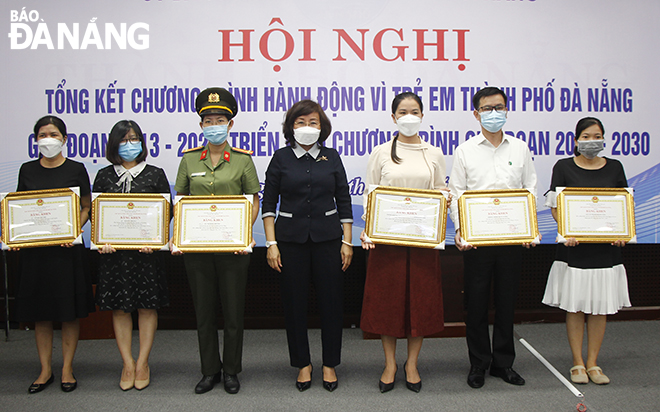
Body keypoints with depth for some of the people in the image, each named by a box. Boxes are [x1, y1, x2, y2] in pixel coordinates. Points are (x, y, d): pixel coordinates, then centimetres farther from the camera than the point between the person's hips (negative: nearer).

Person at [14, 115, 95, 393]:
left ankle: (67, 369, 17)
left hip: (67, 248, -2)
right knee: (40, 311, 8)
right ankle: (45, 370, 21)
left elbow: (87, 207, 5)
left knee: (70, 311, 4)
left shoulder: (76, 169, 0)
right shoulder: (27, 170, 8)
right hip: (35, 248, 3)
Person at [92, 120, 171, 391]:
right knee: (119, 307, 5)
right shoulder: (104, 176, 9)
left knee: (147, 305, 3)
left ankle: (142, 363, 15)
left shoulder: (155, 174, 4)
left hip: (147, 249, -1)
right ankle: (128, 363, 17)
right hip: (113, 250, 2)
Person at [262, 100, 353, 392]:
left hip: (328, 237, 1)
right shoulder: (281, 158, 3)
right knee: (294, 302, 5)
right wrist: (271, 243, -4)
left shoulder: (331, 157, 6)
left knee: (331, 300, 4)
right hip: (291, 238, 0)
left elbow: (344, 202, 7)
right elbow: (269, 204, 3)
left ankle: (330, 364, 21)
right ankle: (303, 364, 23)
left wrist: (347, 241, 1)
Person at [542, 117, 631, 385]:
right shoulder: (564, 167, 1)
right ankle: (577, 363, 15)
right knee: (575, 305, 2)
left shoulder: (614, 168, 9)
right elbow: (555, 205, -3)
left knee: (600, 306, 6)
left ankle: (592, 363, 19)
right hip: (574, 245, -2)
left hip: (606, 246, 3)